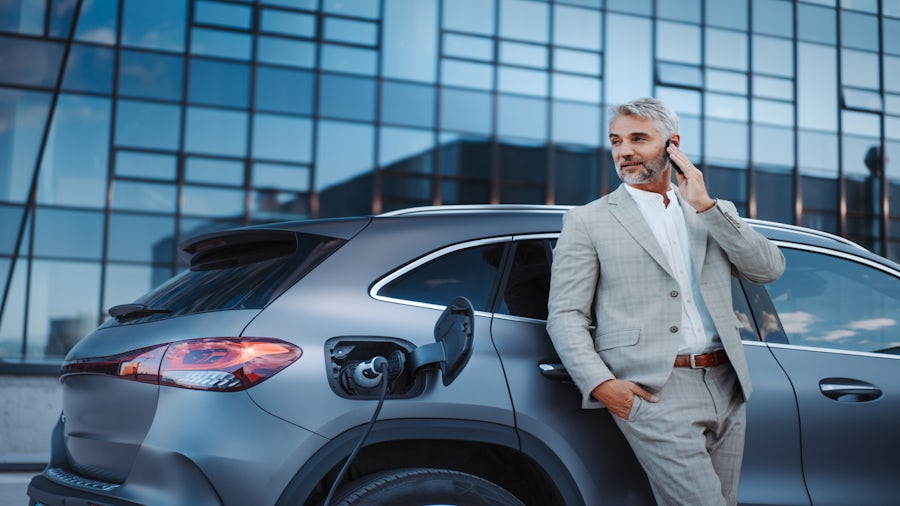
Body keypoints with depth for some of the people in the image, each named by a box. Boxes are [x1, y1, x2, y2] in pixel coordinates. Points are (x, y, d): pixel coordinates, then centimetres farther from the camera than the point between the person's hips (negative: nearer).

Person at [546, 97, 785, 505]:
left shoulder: (715, 212, 17)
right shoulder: (587, 221, 4)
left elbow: (770, 269, 3)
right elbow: (565, 315, -2)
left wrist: (706, 205, -3)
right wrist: (601, 384, -16)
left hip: (726, 389, 5)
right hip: (653, 393, -5)